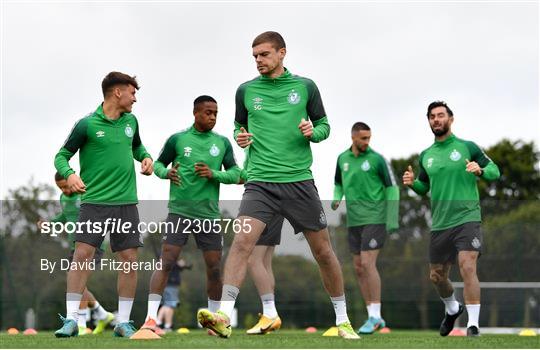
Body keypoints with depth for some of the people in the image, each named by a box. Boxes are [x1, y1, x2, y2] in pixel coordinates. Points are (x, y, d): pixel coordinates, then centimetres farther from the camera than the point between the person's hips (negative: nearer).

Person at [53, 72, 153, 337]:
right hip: (94, 202, -5)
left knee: (129, 260, 0)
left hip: (126, 203, 5)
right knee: (82, 255, -12)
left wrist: (145, 157, 8)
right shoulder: (87, 124, -5)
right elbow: (62, 155, -1)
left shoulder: (130, 121, 10)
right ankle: (71, 320, -6)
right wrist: (69, 174, -20)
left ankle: (123, 322, 10)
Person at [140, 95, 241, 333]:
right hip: (179, 212, -3)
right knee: (166, 262, -12)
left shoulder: (222, 143, 9)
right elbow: (158, 164, 11)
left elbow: (235, 173, 8)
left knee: (214, 268, 5)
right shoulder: (177, 140, 3)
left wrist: (213, 174, -11)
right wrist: (166, 173, -11)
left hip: (209, 214, 3)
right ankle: (151, 319, -13)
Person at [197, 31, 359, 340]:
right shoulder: (246, 91, 8)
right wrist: (240, 137, -3)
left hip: (299, 181, 0)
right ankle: (224, 317, -27)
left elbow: (324, 125, 11)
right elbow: (239, 126, 20)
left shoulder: (305, 87, 5)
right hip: (260, 183, 0)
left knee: (323, 250, 6)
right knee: (242, 241, -20)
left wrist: (313, 132, -11)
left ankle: (343, 320, 22)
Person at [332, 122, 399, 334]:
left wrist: (392, 220, -10)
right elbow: (338, 183, 23)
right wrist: (336, 199, 1)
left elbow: (392, 188, -5)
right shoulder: (342, 159, 8)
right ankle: (375, 318, 12)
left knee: (367, 263, -15)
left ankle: (374, 317, -10)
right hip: (354, 221, 6)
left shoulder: (377, 159, -7)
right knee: (359, 268, 5)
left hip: (375, 219, -6)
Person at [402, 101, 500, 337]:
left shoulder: (467, 147, -1)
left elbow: (495, 171, 3)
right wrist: (412, 183, 0)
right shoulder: (426, 156, 11)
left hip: (467, 218, -5)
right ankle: (452, 309, 42)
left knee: (467, 267, -22)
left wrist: (480, 171, -19)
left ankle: (473, 324, -16)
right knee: (436, 276, 12)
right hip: (440, 224, 5)